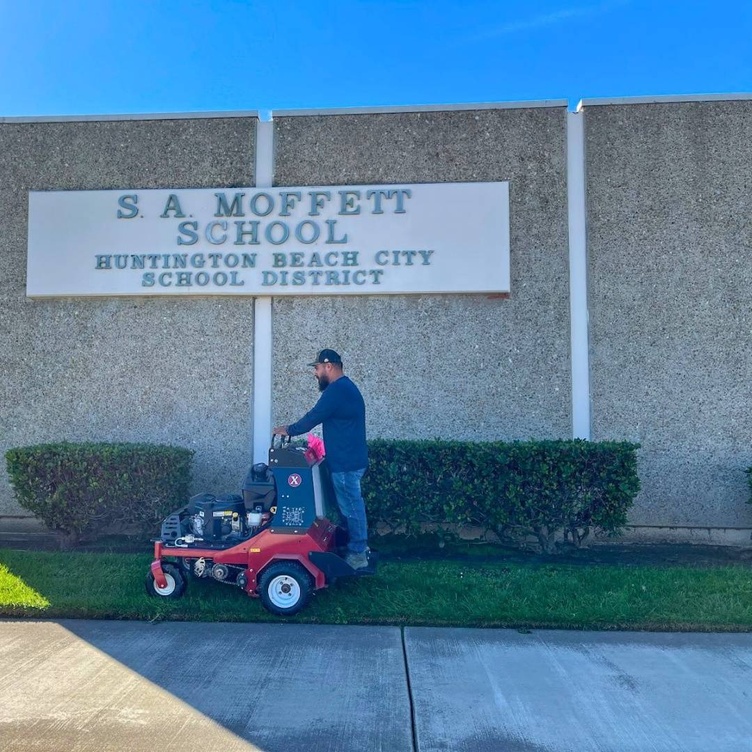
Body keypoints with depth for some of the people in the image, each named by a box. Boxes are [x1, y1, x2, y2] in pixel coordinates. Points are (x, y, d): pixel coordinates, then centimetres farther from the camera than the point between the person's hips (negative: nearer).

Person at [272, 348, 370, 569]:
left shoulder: (336, 390, -19)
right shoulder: (346, 387, 16)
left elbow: (313, 417, -17)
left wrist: (289, 430, -2)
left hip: (345, 461, -10)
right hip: (351, 458, 10)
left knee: (350, 507, -1)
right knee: (353, 505, 18)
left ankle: (357, 555, 9)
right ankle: (359, 546, 28)